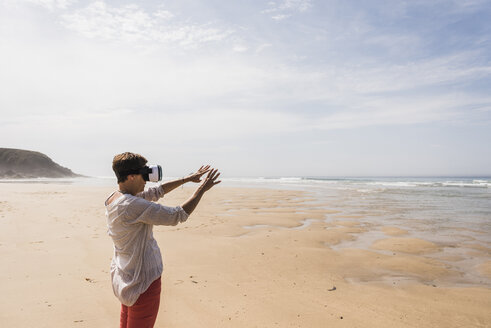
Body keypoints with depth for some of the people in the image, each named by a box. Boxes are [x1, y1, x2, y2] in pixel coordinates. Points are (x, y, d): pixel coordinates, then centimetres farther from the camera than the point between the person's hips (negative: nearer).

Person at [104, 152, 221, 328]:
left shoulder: (114, 198, 3)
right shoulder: (133, 205, -27)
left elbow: (156, 192, 11)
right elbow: (177, 215, -25)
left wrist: (188, 178, 10)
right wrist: (202, 189, -14)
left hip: (125, 274, 10)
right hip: (143, 280, -9)